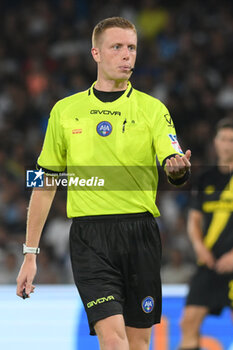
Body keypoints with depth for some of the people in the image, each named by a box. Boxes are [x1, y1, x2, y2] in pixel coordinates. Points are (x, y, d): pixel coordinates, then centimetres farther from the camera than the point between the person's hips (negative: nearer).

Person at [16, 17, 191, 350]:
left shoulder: (152, 109, 6)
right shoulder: (65, 110, 9)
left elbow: (174, 165, -7)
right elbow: (46, 183, 14)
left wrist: (179, 168, -33)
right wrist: (30, 253, 11)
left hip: (140, 234, 1)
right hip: (90, 236, -1)